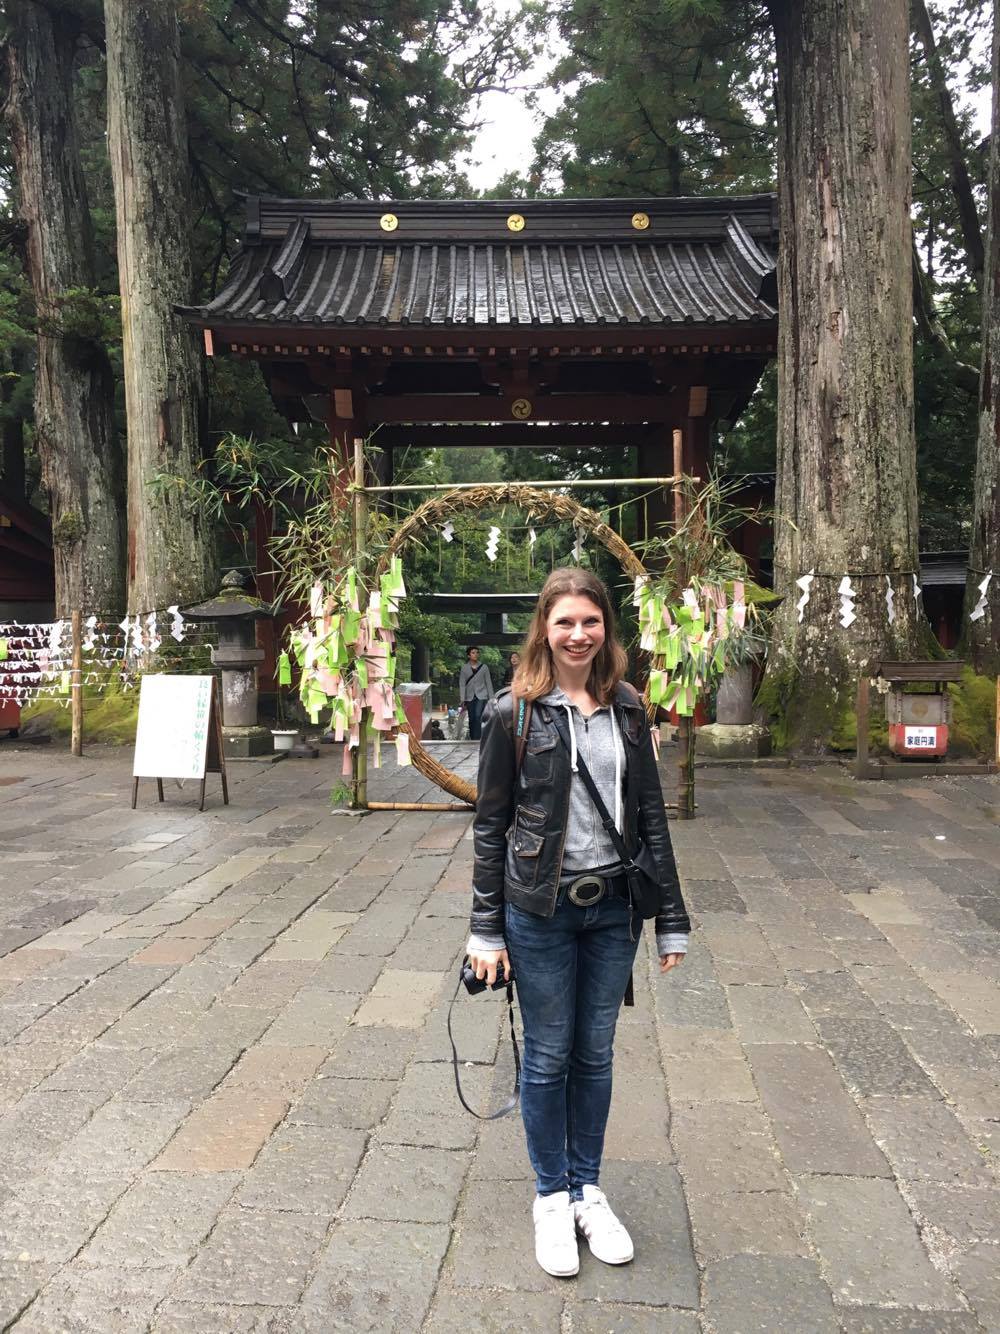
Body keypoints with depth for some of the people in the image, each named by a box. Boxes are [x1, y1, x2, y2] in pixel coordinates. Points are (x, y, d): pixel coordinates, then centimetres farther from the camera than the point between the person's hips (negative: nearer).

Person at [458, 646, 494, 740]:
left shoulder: (484, 667, 2)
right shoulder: (464, 668, 2)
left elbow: (488, 683, 4)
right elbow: (462, 684, -1)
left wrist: (491, 698, 2)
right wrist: (462, 699, -10)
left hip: (481, 696, -2)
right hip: (470, 697, 2)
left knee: (478, 716, -19)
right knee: (472, 719, 7)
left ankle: (477, 738, -19)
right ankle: (472, 738, 19)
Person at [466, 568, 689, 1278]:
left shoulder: (628, 709, 3)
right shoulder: (515, 712, -7)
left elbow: (650, 815, 6)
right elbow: (491, 823, -5)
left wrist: (672, 918, 5)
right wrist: (486, 929, -5)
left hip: (613, 906, 3)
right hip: (540, 909, -3)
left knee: (596, 1053, 16)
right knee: (548, 1058, 11)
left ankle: (588, 1188, 36)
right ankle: (552, 1196, 32)